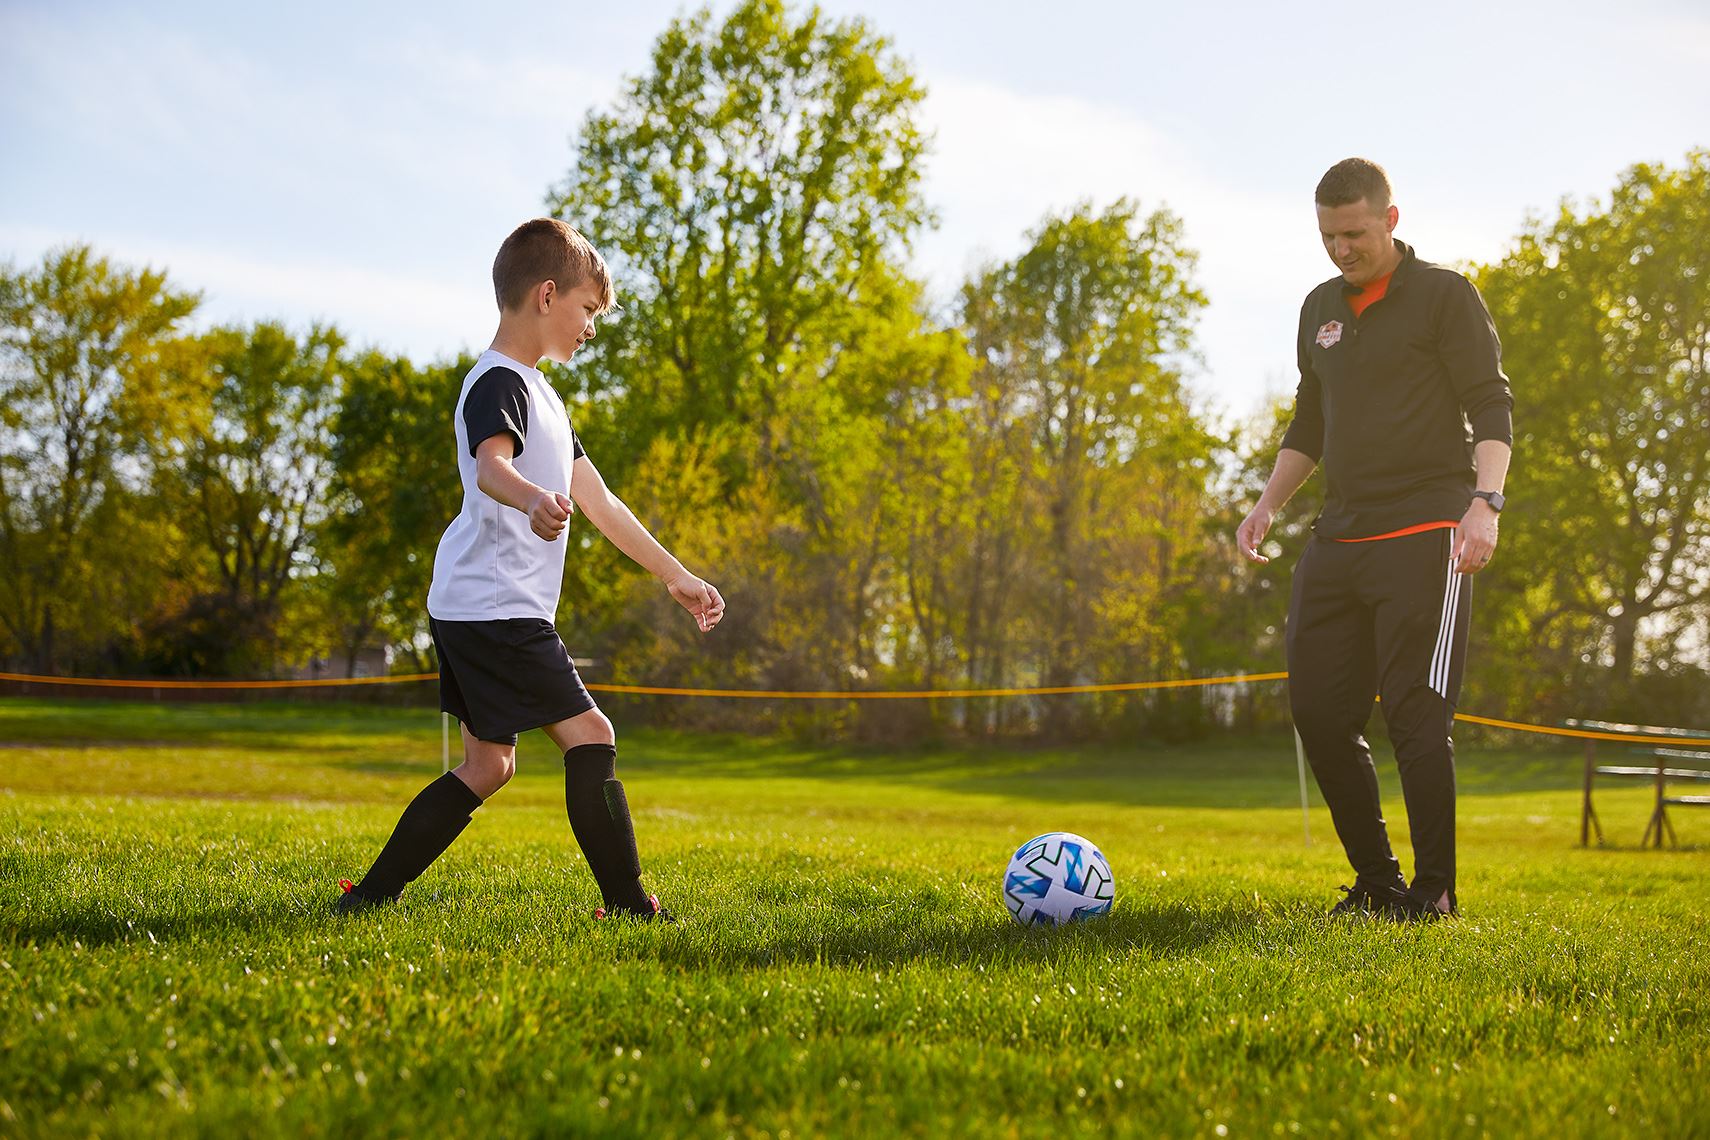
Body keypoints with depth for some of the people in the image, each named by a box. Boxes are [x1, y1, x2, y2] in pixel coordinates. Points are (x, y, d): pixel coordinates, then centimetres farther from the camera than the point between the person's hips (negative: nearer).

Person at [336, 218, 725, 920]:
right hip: (495, 607, -11)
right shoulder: (499, 381, -11)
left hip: (471, 612, 11)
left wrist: (677, 578, 25)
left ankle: (371, 895, 13)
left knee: (489, 764, 12)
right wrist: (533, 500, -55)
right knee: (589, 736, -8)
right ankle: (628, 904, -3)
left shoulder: (537, 394, 22)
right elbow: (490, 467, -32)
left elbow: (600, 502, 25)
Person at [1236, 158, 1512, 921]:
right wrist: (1267, 505, 16)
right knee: (1318, 712, 3)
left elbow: (1492, 408, -7)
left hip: (1424, 535, -7)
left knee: (1415, 714, -10)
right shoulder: (1320, 309, 18)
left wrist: (1485, 500, -22)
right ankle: (1377, 881, 16)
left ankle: (1435, 890, 1)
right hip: (1339, 537, 7)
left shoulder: (1445, 295, -1)